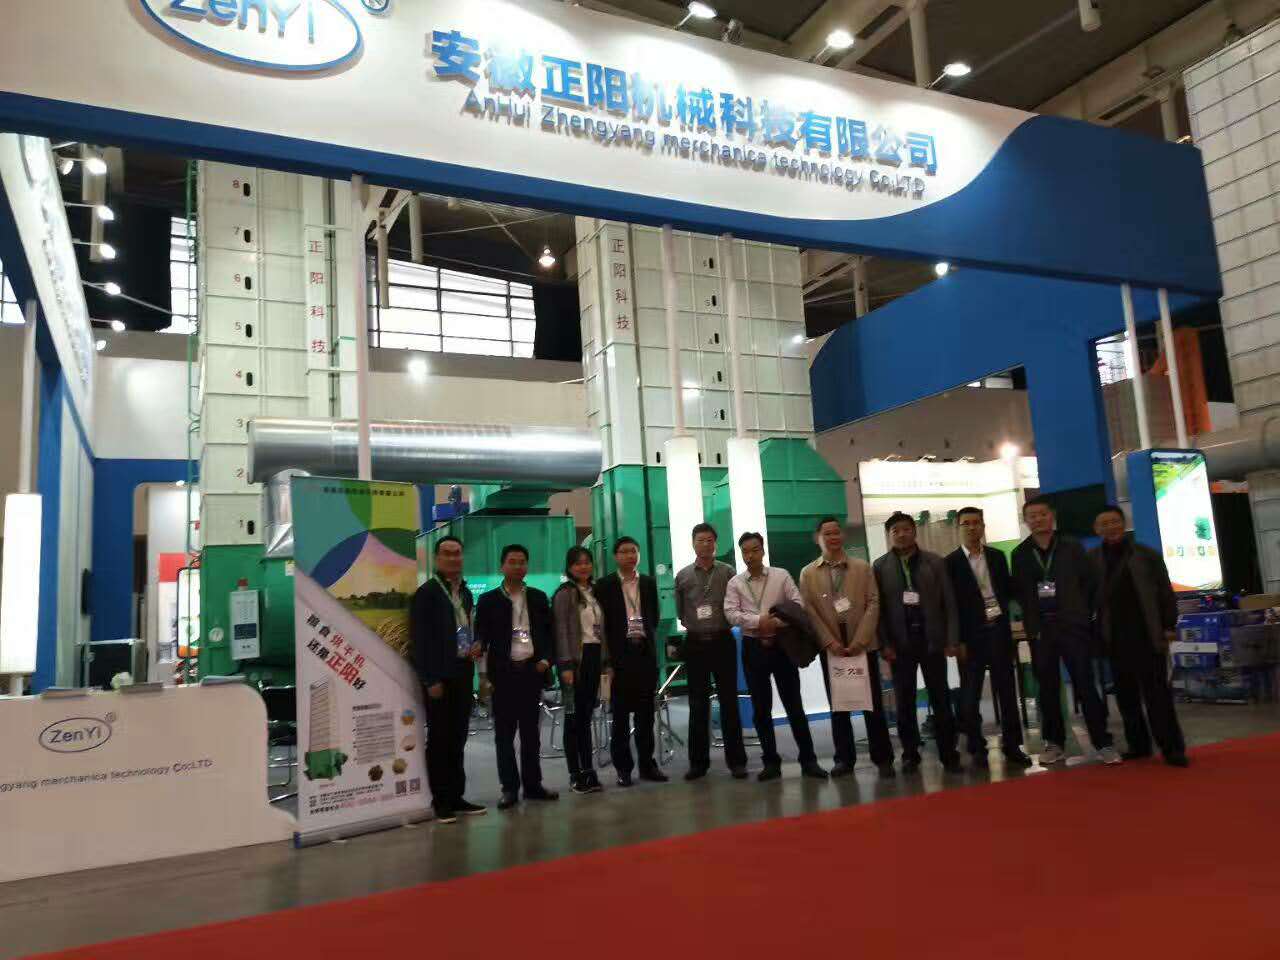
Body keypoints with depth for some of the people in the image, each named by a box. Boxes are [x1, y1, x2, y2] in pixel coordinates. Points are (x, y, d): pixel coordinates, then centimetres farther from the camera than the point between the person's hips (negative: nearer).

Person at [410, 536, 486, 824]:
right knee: (438, 740, 1)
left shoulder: (465, 592, 13)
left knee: (457, 739, 12)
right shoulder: (426, 592, -7)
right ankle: (441, 801, 9)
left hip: (463, 673, 6)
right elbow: (420, 639, -11)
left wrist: (476, 646, 1)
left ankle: (456, 797, 20)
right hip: (440, 676, -6)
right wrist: (430, 679, -14)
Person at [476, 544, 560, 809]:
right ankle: (510, 788, 10)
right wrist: (485, 675, -13)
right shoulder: (488, 600, 3)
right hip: (504, 673, -2)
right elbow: (481, 638, -1)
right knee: (504, 733, 2)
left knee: (531, 731, 9)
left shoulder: (538, 598, 10)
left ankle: (533, 784, 17)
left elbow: (548, 633, 12)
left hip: (532, 670, 2)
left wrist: (545, 659, -3)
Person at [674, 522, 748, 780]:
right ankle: (698, 761, 14)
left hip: (722, 641, -1)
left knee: (729, 700, 2)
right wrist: (693, 625, 2)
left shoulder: (727, 572, 3)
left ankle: (736, 759, 10)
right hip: (695, 644, 1)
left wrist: (725, 622, -8)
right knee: (698, 703, 6)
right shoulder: (683, 576, 6)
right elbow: (680, 612, 11)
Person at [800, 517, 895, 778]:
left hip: (864, 646, 0)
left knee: (873, 703, 3)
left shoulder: (863, 567, 6)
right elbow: (809, 611, -1)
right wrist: (829, 641, -12)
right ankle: (844, 758, 14)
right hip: (831, 648, 0)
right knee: (838, 706, 6)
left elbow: (873, 603, -1)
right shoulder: (808, 574, 5)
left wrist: (859, 640, -11)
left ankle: (883, 758, 13)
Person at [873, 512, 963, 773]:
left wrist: (952, 639, -4)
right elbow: (879, 608, 0)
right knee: (904, 701, 5)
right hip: (900, 642, 0)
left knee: (941, 698, 4)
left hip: (931, 639, 0)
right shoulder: (880, 566, 1)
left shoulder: (935, 562, 3)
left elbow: (949, 603, 2)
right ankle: (910, 754, 15)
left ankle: (949, 754, 12)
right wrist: (885, 644, -6)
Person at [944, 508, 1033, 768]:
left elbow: (1008, 591, 14)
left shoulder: (997, 557, 9)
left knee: (1006, 690, 7)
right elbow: (950, 602, -5)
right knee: (970, 695, 2)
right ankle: (977, 748, 14)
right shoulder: (951, 562, -3)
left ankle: (1012, 746, 17)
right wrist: (955, 639, -10)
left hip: (999, 630, 3)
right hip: (971, 635, -3)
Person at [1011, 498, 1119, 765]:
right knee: (1048, 689, 7)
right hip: (1040, 630, 2)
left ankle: (1103, 743, 5)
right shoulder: (1020, 553, 5)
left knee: (1086, 685, -2)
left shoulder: (1072, 547, 3)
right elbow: (1018, 592, 5)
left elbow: (1089, 582, 3)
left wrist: (1084, 614, -3)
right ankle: (1054, 743, 17)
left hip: (1073, 626, -2)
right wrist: (1031, 619, -2)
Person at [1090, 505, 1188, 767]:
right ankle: (1138, 745, 17)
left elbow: (1165, 592, 3)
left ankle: (1171, 747, 5)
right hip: (1116, 638, 2)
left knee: (1158, 693, 0)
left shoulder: (1147, 555, 2)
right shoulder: (1091, 559, 4)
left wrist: (1169, 626, -2)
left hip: (1148, 635, -2)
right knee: (1126, 695, 7)